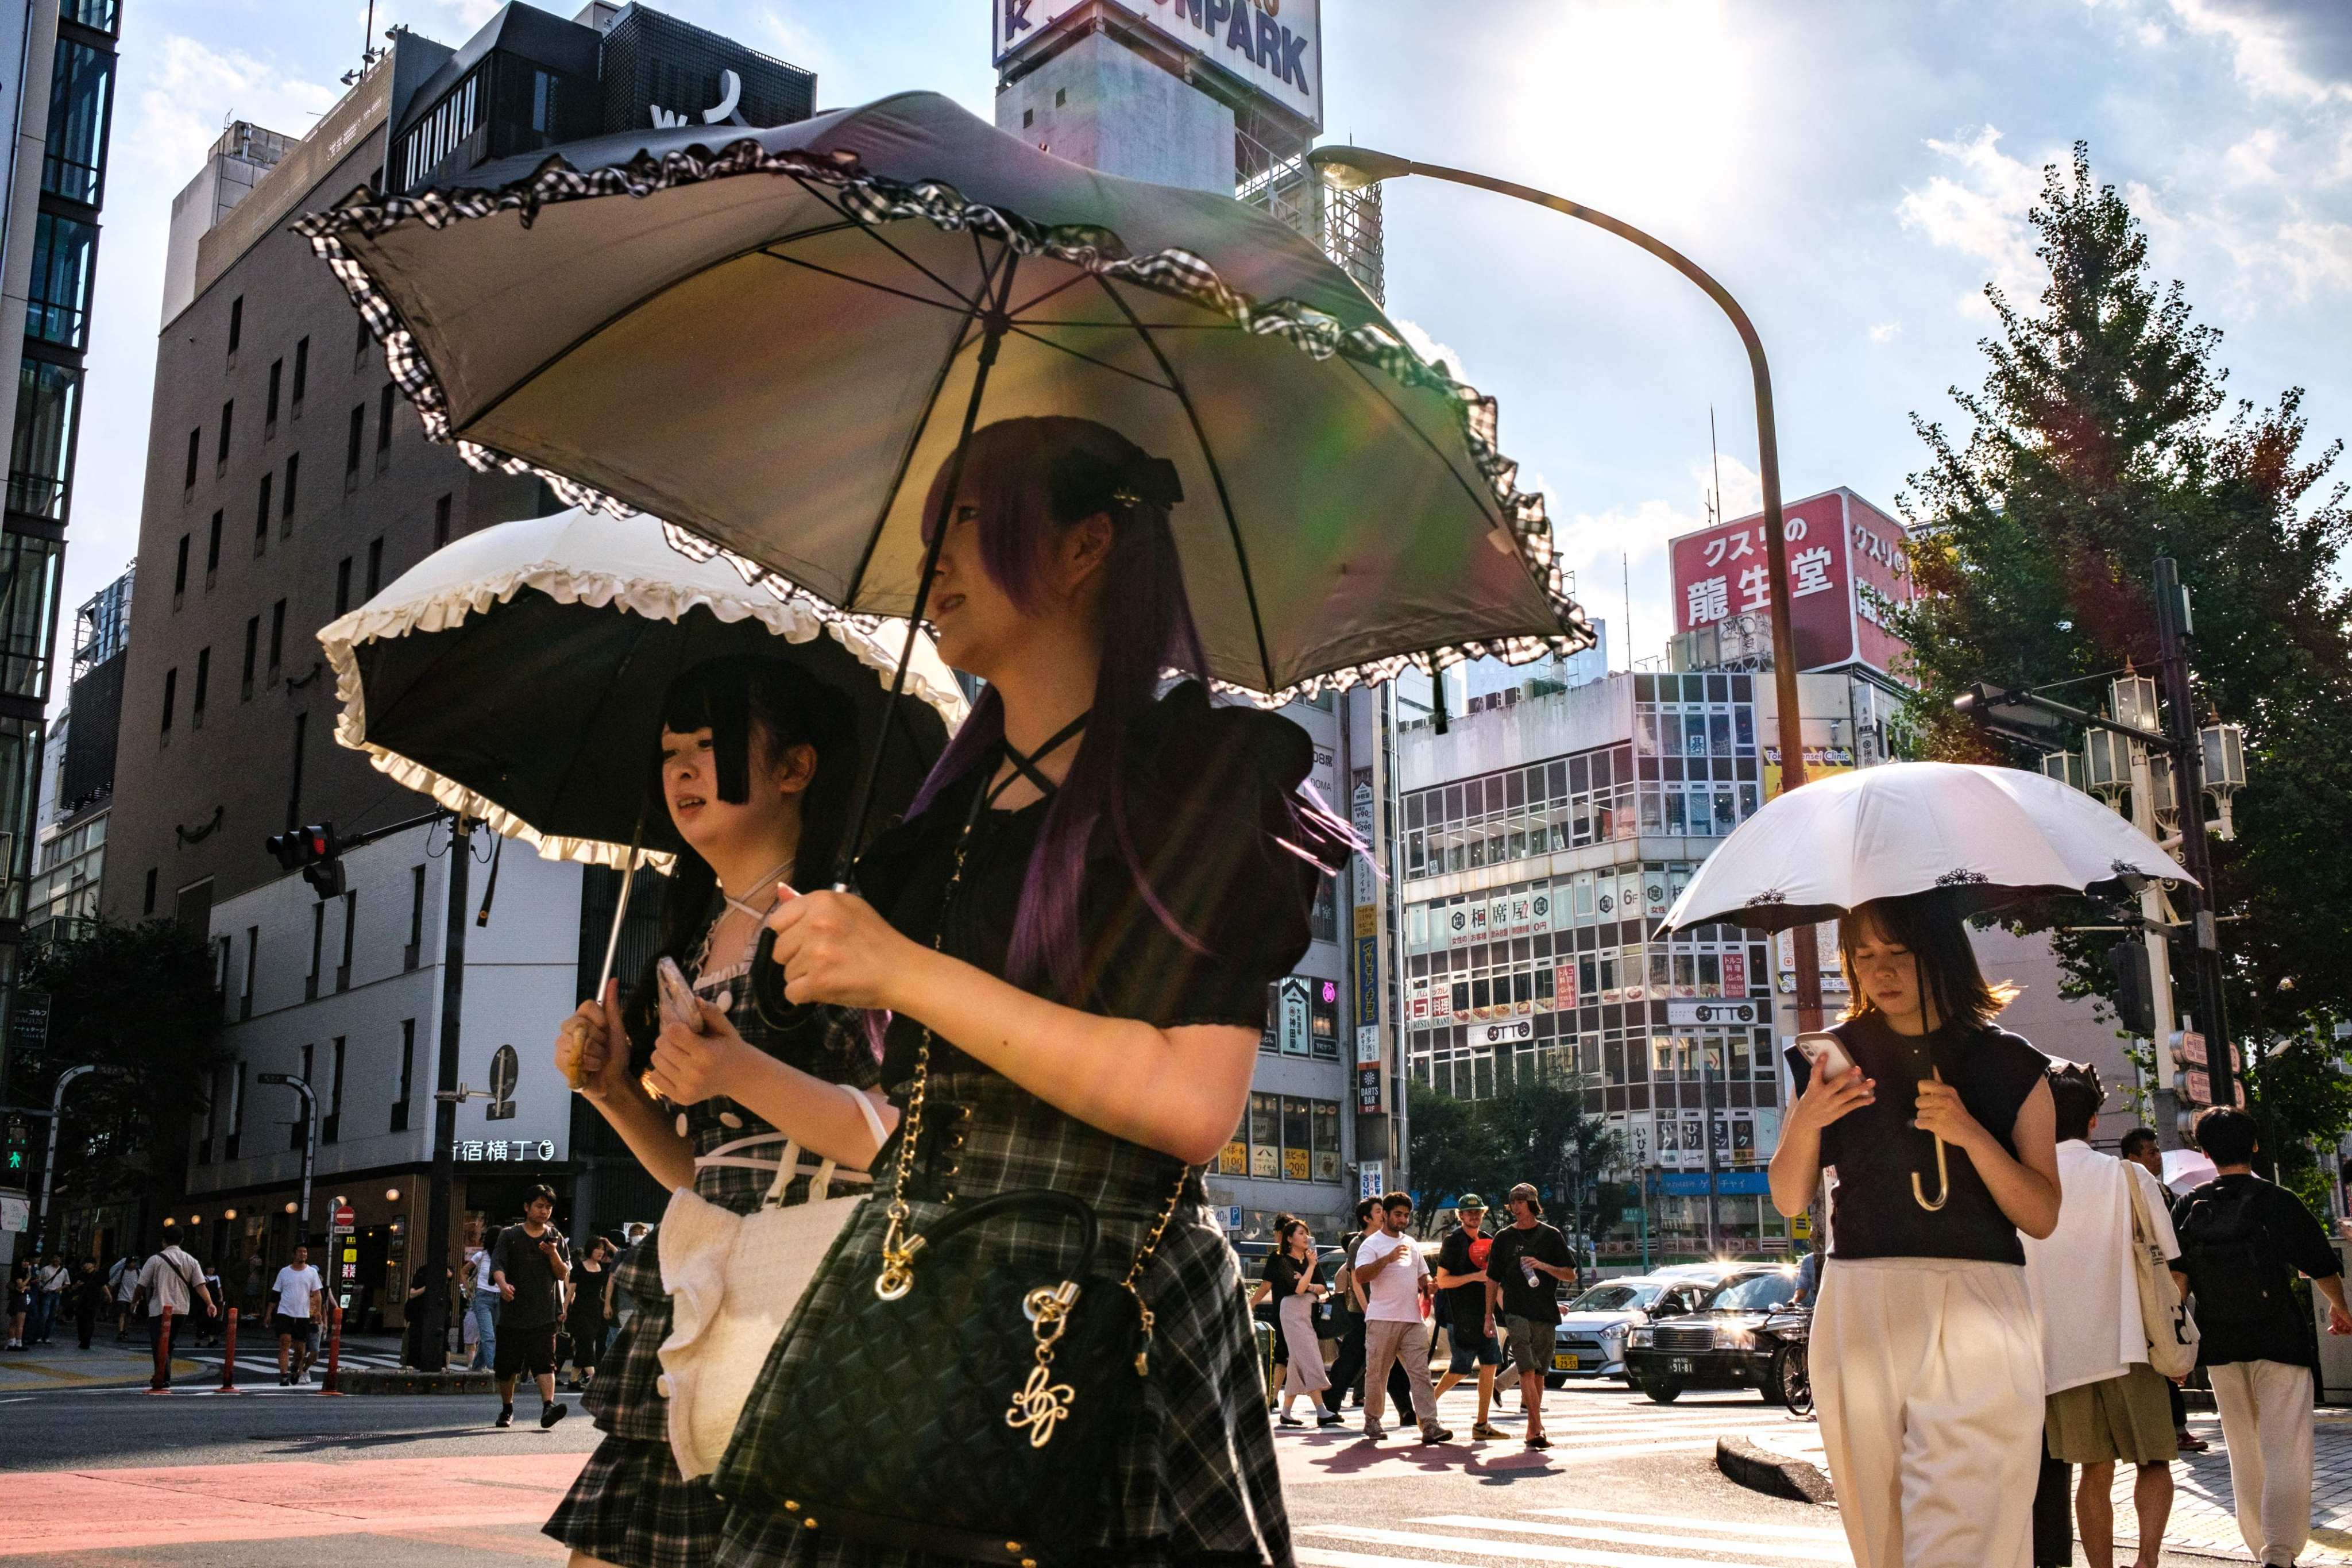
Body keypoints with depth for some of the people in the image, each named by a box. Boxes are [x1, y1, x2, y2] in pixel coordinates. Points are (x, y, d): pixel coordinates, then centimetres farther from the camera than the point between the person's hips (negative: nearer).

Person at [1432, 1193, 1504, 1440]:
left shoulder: (1487, 1241, 13)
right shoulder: (1453, 1241, -8)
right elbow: (1442, 1281, -12)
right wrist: (1475, 1276, -19)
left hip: (1484, 1313, 7)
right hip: (1460, 1316, -7)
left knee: (1490, 1365, 2)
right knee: (1460, 1370, -5)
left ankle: (1481, 1425, 7)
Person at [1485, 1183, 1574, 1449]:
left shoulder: (1551, 1236, 8)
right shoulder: (1503, 1238, 9)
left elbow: (1571, 1276, 6)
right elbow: (1493, 1281, 13)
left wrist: (1543, 1266, -10)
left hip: (1546, 1314, 1)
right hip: (1516, 1313, -1)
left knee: (1538, 1373, 7)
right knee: (1527, 1370, -15)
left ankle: (1532, 1430, 18)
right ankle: (1537, 1429, -20)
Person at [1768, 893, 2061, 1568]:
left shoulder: (2008, 1065, 5)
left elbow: (2042, 1216, 1)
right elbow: (1790, 1202, 9)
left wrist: (1970, 1133, -15)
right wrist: (1806, 1119, -10)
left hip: (1975, 1314, -2)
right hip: (1859, 1312, 2)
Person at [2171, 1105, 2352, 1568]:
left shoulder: (2188, 1208, 1)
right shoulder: (2278, 1201, -8)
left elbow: (2177, 1279, -2)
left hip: (2219, 1346, 4)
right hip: (2279, 1340, -4)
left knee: (2244, 1455, 16)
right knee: (2286, 1453, -4)